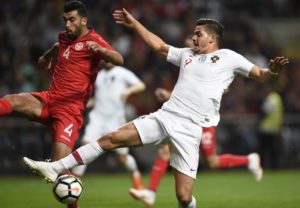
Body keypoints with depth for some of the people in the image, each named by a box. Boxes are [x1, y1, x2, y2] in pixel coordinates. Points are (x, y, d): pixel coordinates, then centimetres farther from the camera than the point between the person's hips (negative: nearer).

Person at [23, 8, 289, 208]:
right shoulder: (187, 54, 18)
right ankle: (55, 168, -2)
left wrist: (272, 70, -20)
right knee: (112, 138, -3)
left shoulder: (229, 58, 4)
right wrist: (134, 24, 28)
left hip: (189, 129, -5)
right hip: (164, 117, 5)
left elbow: (259, 75, 3)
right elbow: (159, 46, 28)